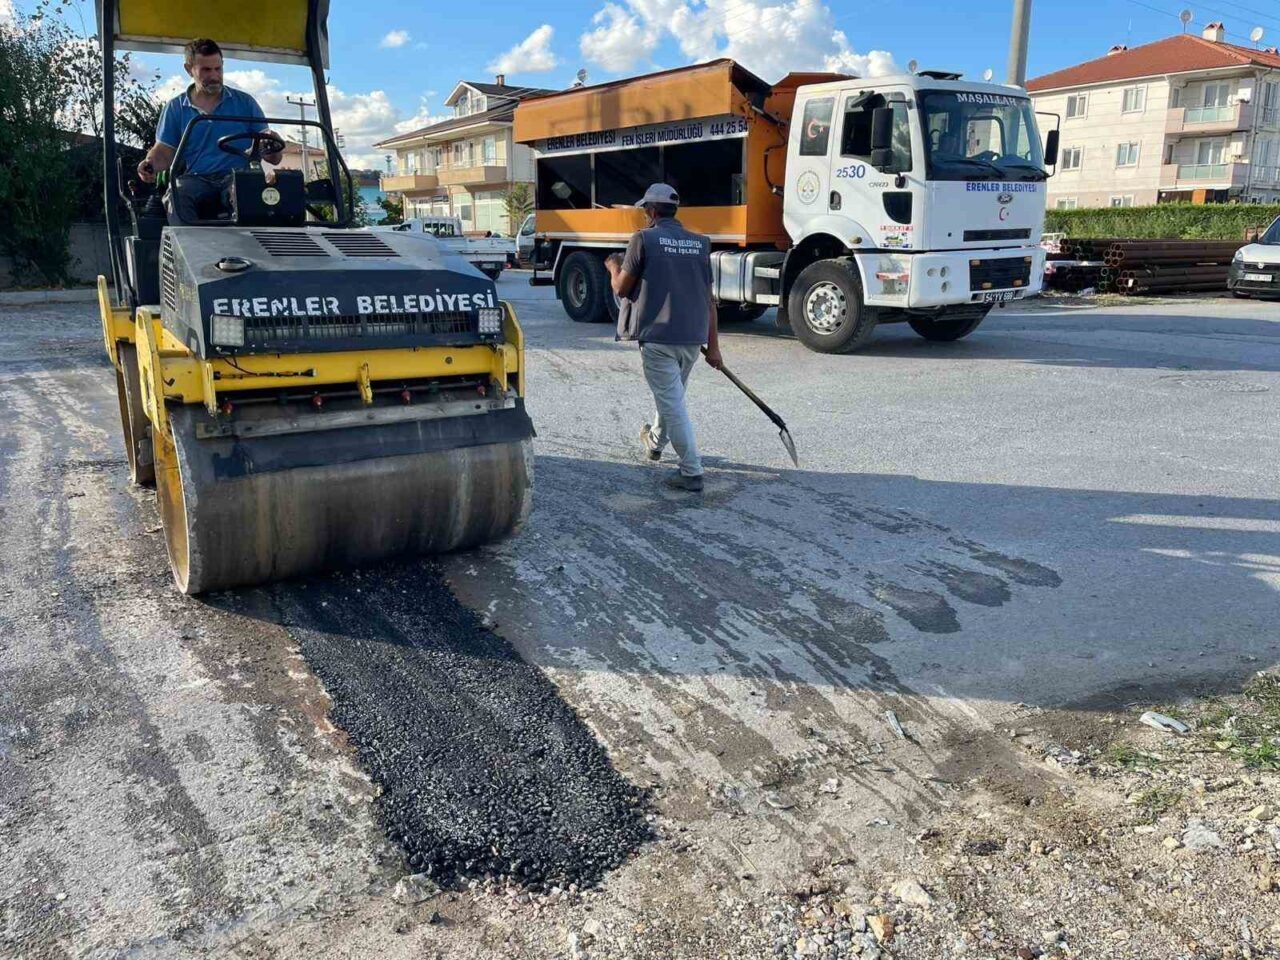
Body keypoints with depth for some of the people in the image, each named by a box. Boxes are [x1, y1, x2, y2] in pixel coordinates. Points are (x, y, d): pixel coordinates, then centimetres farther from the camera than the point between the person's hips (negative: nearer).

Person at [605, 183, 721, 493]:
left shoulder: (643, 239, -6)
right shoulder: (700, 243, 8)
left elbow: (621, 288, -3)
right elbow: (709, 299, 7)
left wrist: (614, 267, 19)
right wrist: (713, 345, 11)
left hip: (657, 337, -6)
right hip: (692, 337, 6)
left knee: (672, 403, -2)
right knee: (672, 396, 24)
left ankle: (692, 473, -3)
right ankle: (655, 440, 48)